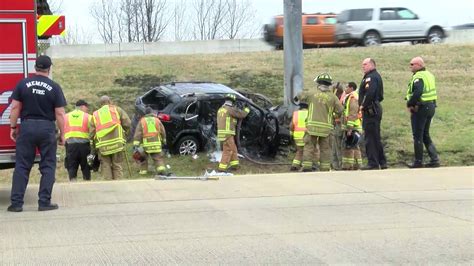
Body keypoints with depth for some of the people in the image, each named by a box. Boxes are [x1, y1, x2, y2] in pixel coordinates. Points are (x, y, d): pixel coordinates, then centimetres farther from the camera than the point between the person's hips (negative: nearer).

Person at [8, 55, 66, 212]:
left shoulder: (23, 84, 0)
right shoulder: (54, 87, -4)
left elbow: (15, 107, 0)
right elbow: (59, 113, -4)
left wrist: (13, 127, 9)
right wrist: (62, 134, 3)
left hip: (27, 127, 1)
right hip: (47, 128, -1)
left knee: (22, 166, 5)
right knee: (48, 167, 7)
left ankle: (16, 202, 3)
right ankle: (44, 202, 4)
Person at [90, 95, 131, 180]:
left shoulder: (95, 114, 16)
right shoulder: (117, 109, 11)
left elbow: (92, 133, 12)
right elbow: (127, 123, 2)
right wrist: (124, 134, 19)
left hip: (102, 145, 1)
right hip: (116, 142, -1)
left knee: (105, 166, 5)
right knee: (117, 165, 5)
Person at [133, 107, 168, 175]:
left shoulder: (142, 121, 3)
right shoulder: (157, 120, 9)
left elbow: (138, 133, -4)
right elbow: (163, 131, 15)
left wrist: (136, 144, -8)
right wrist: (164, 141, 28)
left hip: (145, 143, -1)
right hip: (156, 143, 1)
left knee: (144, 158, 16)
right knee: (158, 158, 3)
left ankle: (143, 171, 17)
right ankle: (161, 169, -15)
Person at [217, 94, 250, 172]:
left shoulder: (220, 109, 15)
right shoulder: (230, 109, -12)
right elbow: (242, 115, -6)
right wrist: (246, 110, 14)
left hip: (221, 134, 9)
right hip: (227, 134, -9)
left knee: (233, 149, 18)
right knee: (228, 151, -6)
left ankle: (234, 164, 23)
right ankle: (222, 167, -9)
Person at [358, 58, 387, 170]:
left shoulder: (370, 77, -14)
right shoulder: (377, 76, 20)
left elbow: (370, 93, -28)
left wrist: (363, 105, -16)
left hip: (370, 110, -11)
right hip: (376, 109, 11)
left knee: (370, 138, -8)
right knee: (376, 137, 16)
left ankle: (373, 163, -8)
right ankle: (382, 162, 20)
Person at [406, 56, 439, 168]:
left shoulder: (418, 77, -16)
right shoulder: (429, 75, 13)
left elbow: (417, 93, -30)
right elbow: (429, 92, 13)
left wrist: (409, 104, -16)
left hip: (420, 108, -9)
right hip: (431, 107, 9)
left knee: (418, 136, 0)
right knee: (425, 135, 17)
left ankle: (418, 162, 4)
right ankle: (434, 160, 11)